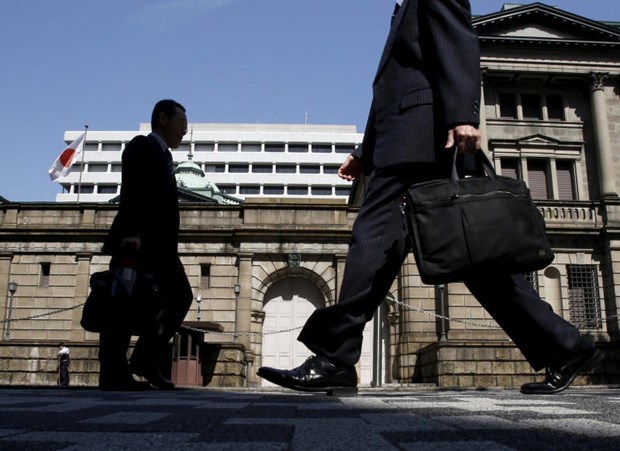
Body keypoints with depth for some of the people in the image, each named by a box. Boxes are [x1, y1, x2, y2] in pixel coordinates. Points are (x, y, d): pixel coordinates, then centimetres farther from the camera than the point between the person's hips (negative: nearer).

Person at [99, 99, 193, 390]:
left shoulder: (162, 157, 26)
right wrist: (131, 234, -25)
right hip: (137, 242, -9)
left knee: (180, 296, 2)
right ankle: (113, 373, -5)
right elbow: (130, 192, -14)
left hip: (159, 244, 9)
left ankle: (145, 360, 6)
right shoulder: (142, 146, 0)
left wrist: (169, 250, 16)